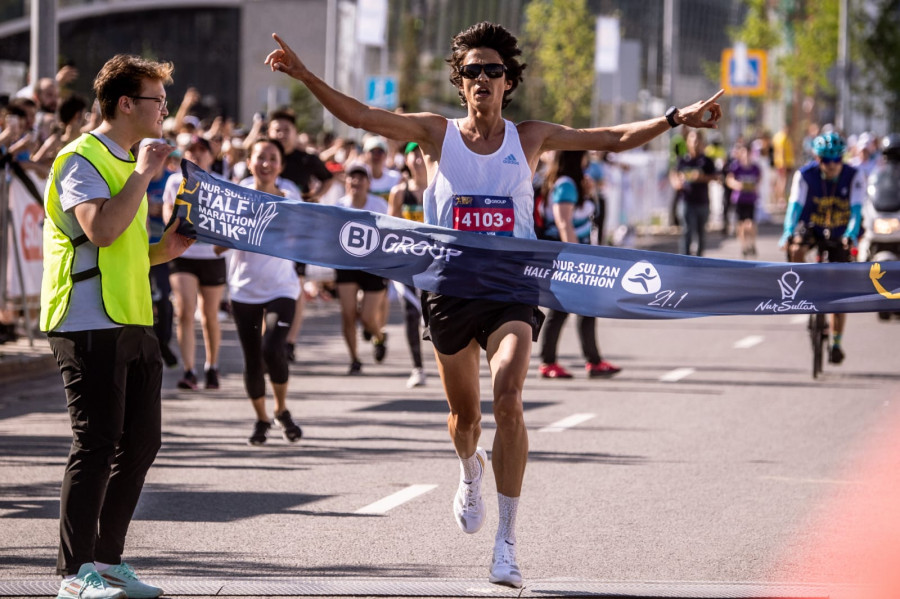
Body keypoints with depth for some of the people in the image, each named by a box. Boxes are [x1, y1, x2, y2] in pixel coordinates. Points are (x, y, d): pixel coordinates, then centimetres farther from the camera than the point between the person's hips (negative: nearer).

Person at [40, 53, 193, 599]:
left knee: (140, 441, 9)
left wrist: (166, 248, 10)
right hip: (90, 323, -9)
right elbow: (101, 229, -26)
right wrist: (143, 175, -18)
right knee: (97, 444, -10)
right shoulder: (82, 159, -9)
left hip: (133, 321, 10)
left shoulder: (128, 162, 21)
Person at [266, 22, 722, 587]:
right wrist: (307, 77, -18)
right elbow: (358, 115, -6)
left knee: (509, 399, -22)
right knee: (465, 412, 13)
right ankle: (471, 470, 53)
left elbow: (613, 139, 6)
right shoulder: (437, 133, 1)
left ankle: (507, 541, -16)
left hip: (512, 291, -1)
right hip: (451, 287, 1)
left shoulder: (528, 138, 3)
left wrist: (676, 118, -4)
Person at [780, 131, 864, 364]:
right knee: (796, 250, -37)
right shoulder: (805, 175, -20)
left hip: (839, 236, 0)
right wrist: (788, 232, -46)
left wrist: (851, 234, -46)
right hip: (811, 228, 0)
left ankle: (836, 343, 11)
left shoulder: (854, 177, -19)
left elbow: (856, 209, -28)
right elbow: (795, 205, -29)